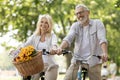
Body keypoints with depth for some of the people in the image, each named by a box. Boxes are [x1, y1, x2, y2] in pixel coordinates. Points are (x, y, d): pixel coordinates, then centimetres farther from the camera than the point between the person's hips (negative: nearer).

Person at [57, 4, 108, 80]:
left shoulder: (97, 23, 3)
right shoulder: (75, 26, 11)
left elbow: (102, 39, -13)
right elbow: (68, 38, -6)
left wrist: (104, 53, -32)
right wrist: (60, 48, -28)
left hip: (93, 61, -2)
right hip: (77, 60, 2)